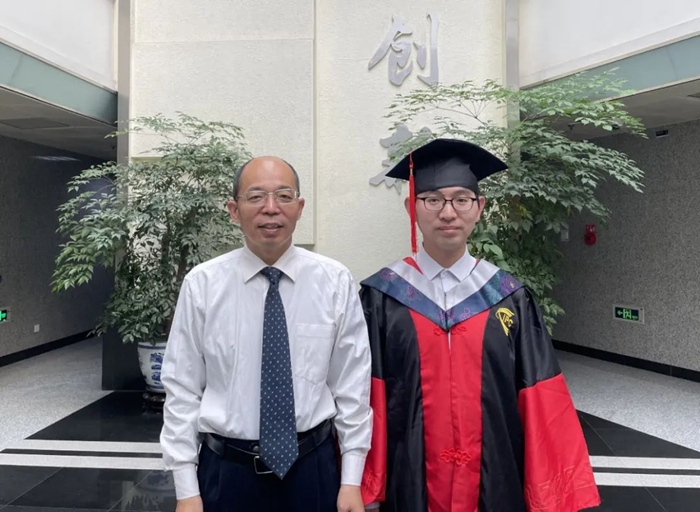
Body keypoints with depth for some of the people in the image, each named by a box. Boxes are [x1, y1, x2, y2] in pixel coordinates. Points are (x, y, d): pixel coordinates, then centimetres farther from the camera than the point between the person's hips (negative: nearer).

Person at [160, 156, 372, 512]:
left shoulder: (336, 281, -8)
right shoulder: (202, 284, -8)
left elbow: (352, 385, -4)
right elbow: (182, 390, -4)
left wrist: (351, 480, -2)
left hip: (312, 466, 1)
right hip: (226, 470, 0)